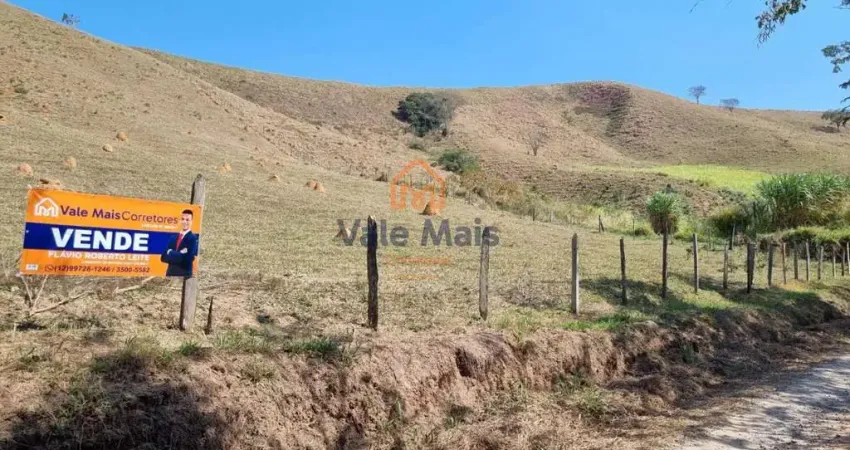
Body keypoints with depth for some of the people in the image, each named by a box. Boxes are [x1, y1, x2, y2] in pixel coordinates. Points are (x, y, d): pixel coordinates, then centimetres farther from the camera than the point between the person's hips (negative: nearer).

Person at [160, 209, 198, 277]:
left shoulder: (193, 238, -8)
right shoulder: (174, 238, 13)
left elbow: (186, 259, -16)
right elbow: (163, 257, 7)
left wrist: (171, 253, -3)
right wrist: (179, 254, -10)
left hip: (184, 275, -6)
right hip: (170, 273, 6)